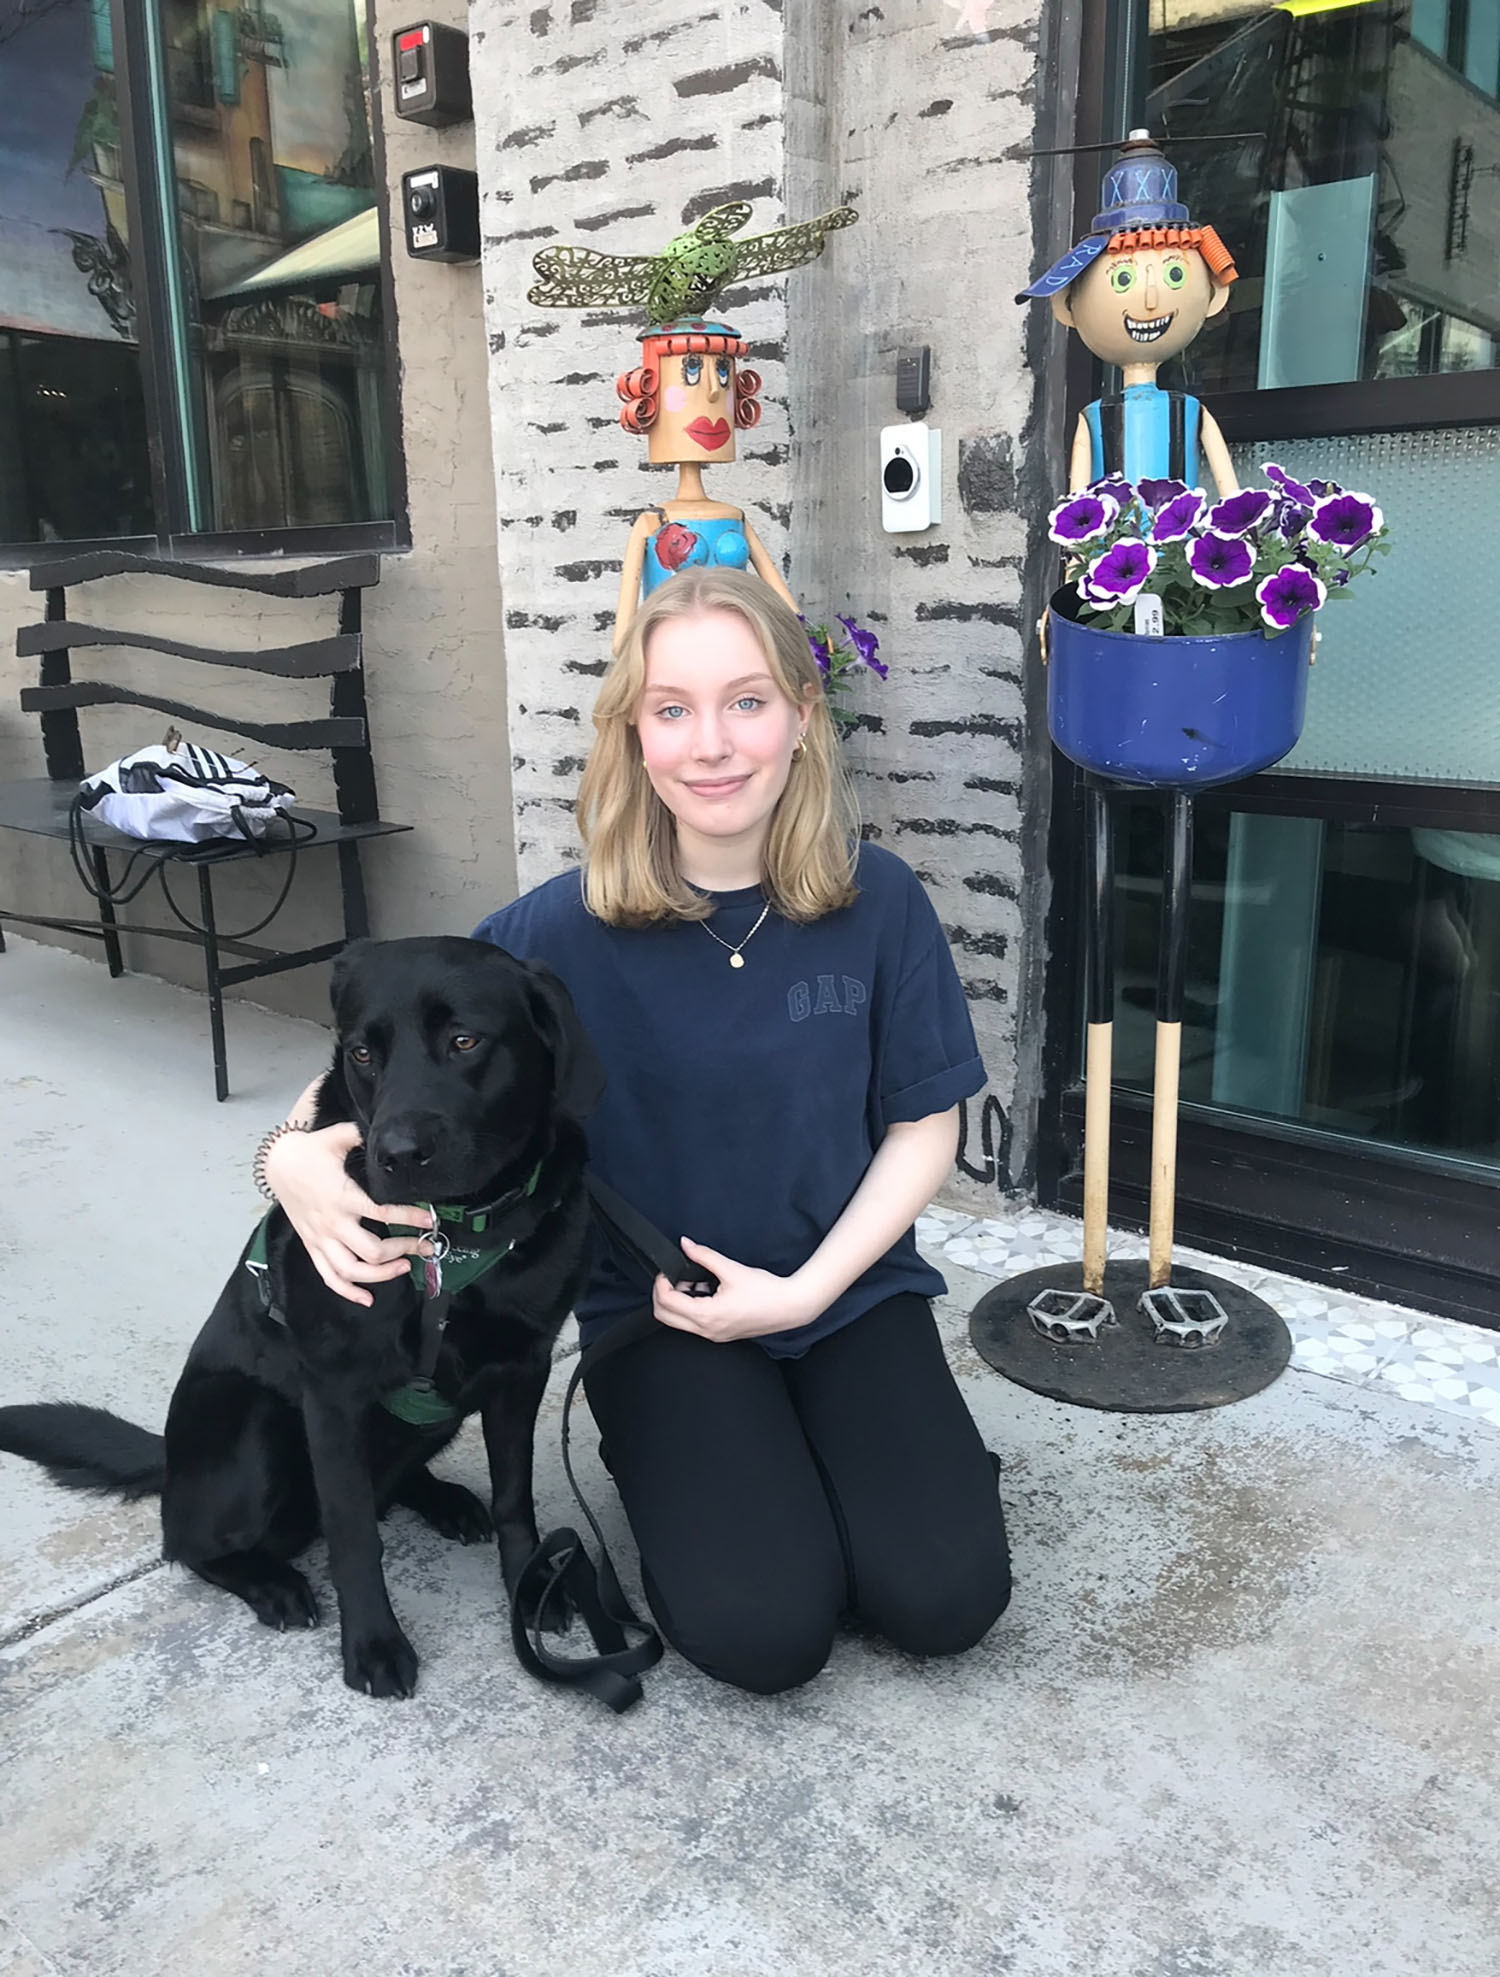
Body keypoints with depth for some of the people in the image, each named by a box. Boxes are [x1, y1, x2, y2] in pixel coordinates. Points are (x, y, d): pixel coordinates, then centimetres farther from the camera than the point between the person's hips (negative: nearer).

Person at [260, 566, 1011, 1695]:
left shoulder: (877, 903, -10)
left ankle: (827, 1447, 16)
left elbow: (925, 1124, -2)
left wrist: (804, 1291, -12)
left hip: (849, 1287, 2)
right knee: (763, 1631, -17)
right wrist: (300, 1153, -27)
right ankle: (667, 1466, 14)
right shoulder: (574, 927, -14)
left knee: (945, 1600, -13)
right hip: (658, 1314, -1)